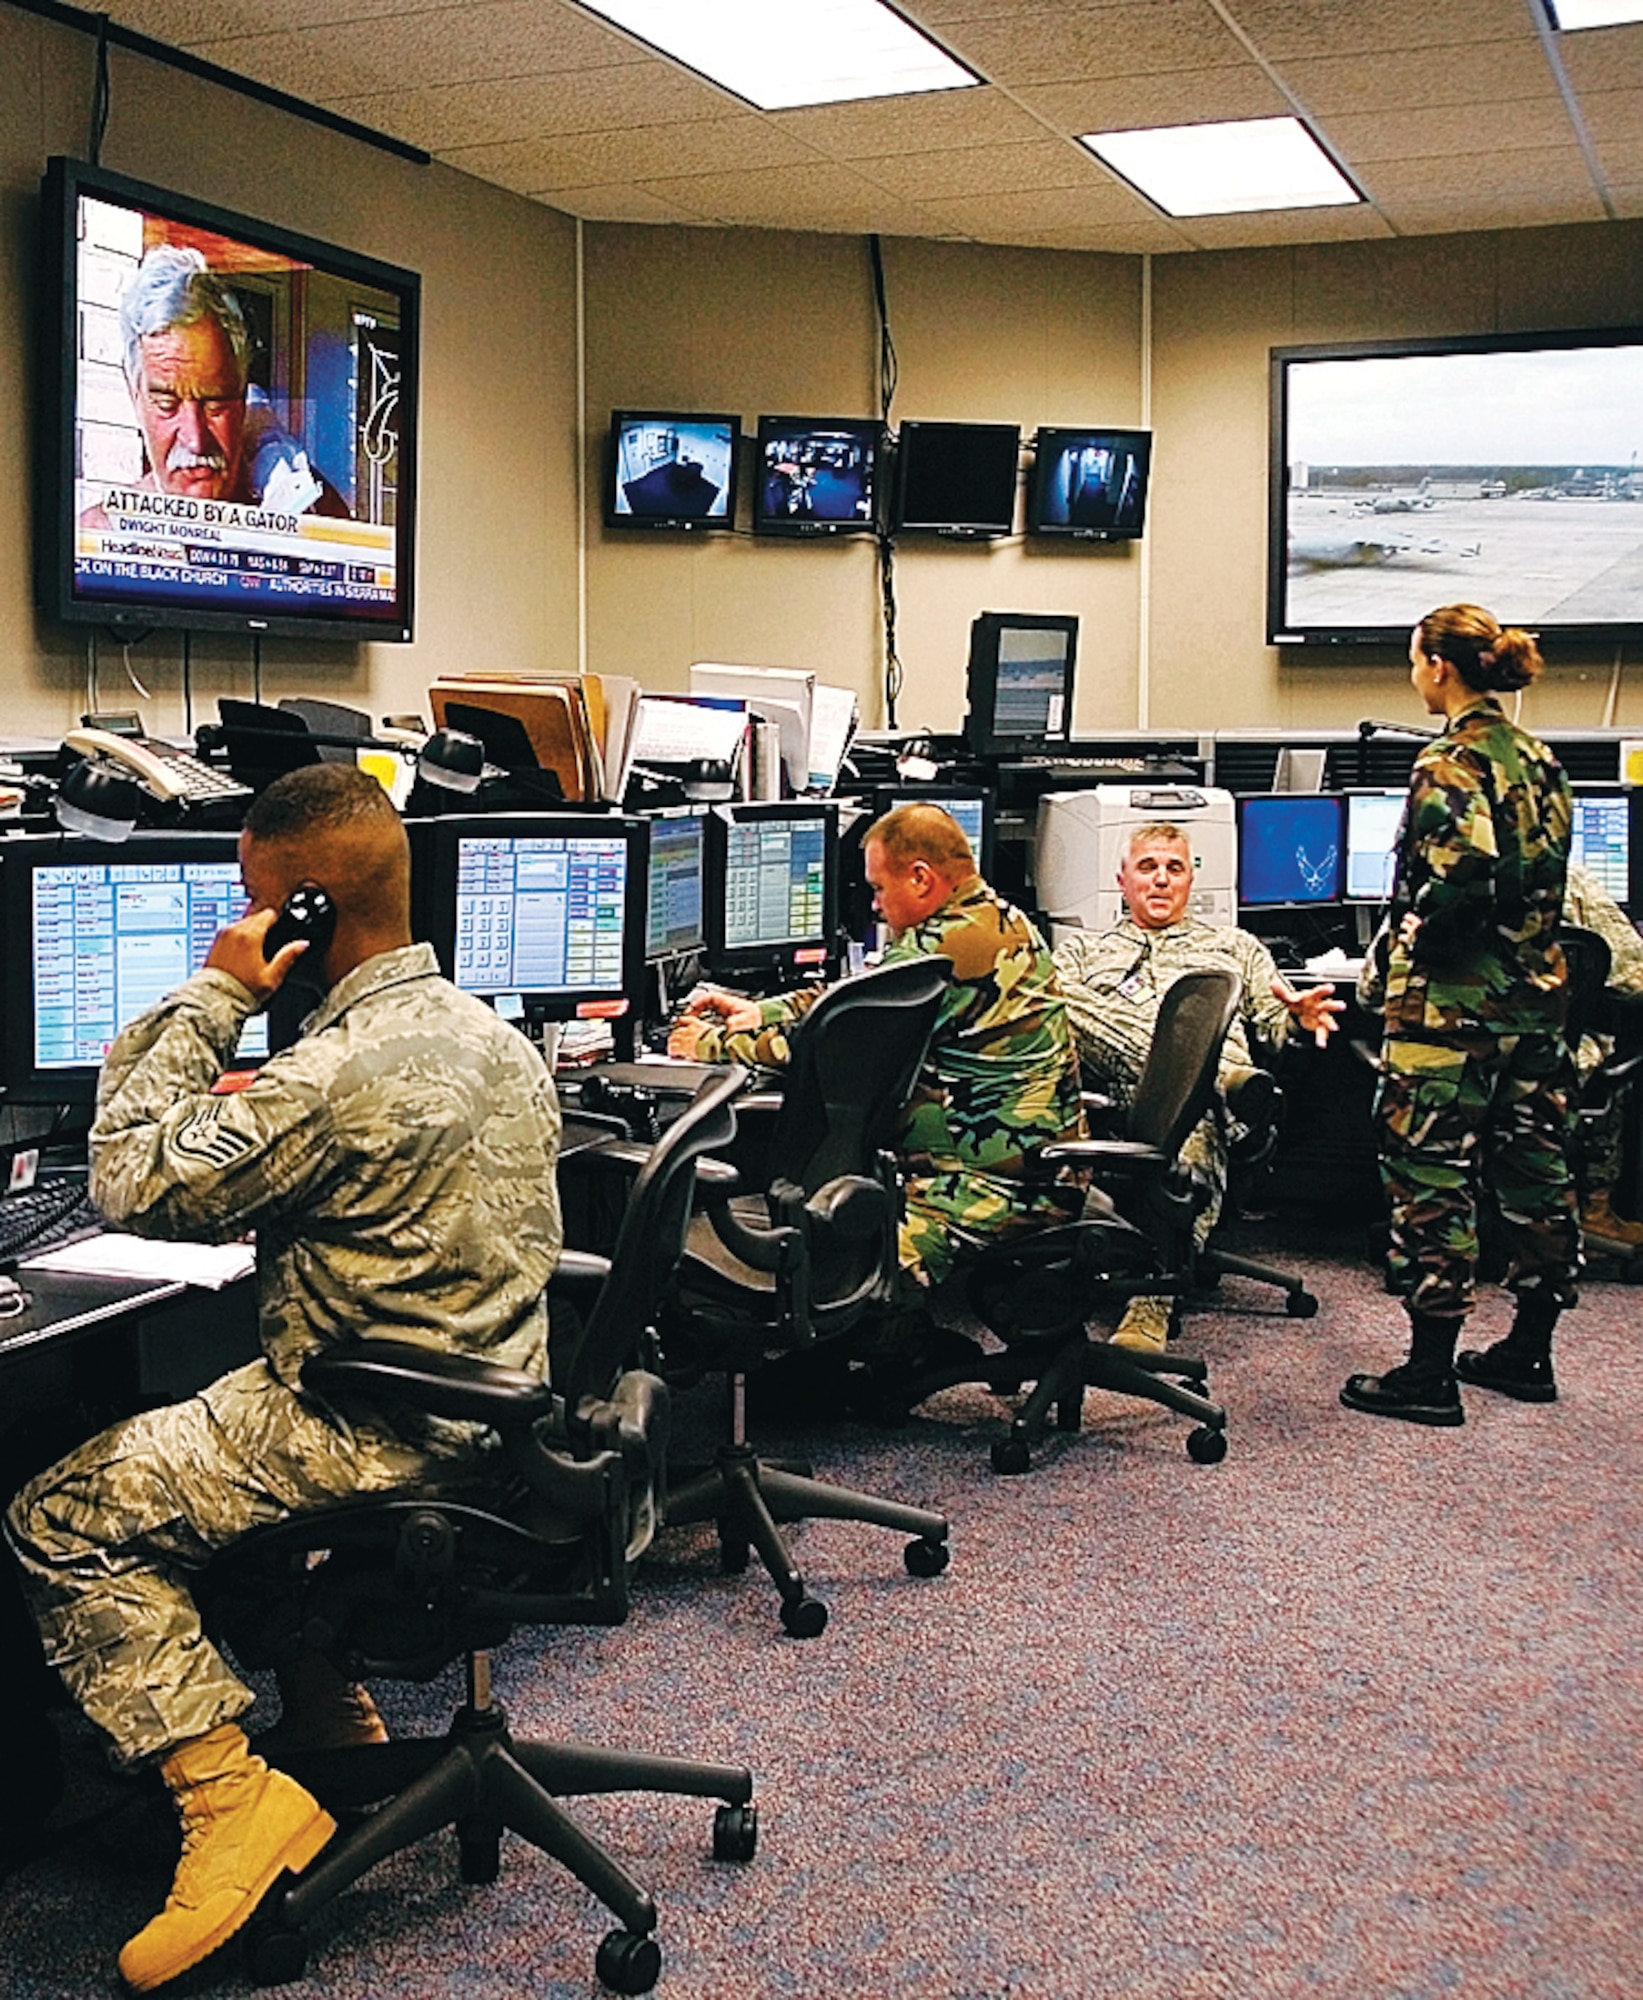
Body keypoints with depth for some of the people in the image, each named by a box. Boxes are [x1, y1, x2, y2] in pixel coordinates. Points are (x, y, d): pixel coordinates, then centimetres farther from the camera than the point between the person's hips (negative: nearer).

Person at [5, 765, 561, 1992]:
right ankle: (337, 1725, 33)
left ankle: (232, 1795, -4)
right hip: (485, 1410, 9)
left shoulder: (339, 1072, -25)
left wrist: (208, 998, -15)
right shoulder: (497, 1037, 4)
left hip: (379, 1437, -9)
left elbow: (139, 1187, -20)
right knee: (193, 1445, 32)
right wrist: (255, 1112, 12)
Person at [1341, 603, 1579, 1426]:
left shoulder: (1450, 762, -15)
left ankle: (1429, 1373, 3)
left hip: (1452, 1002, -9)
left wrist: (1412, 931, -12)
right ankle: (1530, 1351, 25)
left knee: (1433, 1179, -2)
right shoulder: (1538, 759, 11)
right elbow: (1549, 871, 14)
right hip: (1535, 996, 9)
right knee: (1535, 1170, 13)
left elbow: (1465, 871, -27)